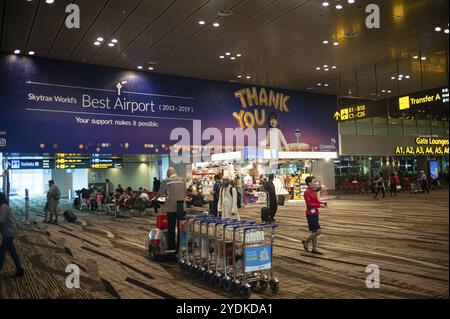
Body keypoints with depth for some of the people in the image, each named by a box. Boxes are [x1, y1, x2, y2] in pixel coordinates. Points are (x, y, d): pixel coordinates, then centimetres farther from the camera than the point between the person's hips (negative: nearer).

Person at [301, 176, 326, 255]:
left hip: (315, 214, 9)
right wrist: (320, 205, -22)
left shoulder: (313, 191, 13)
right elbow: (309, 204, -21)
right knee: (318, 231, -10)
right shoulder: (307, 192, -16)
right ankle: (306, 242, 7)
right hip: (310, 214, -9)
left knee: (314, 232, 12)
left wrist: (322, 203, 1)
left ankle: (314, 249, 19)